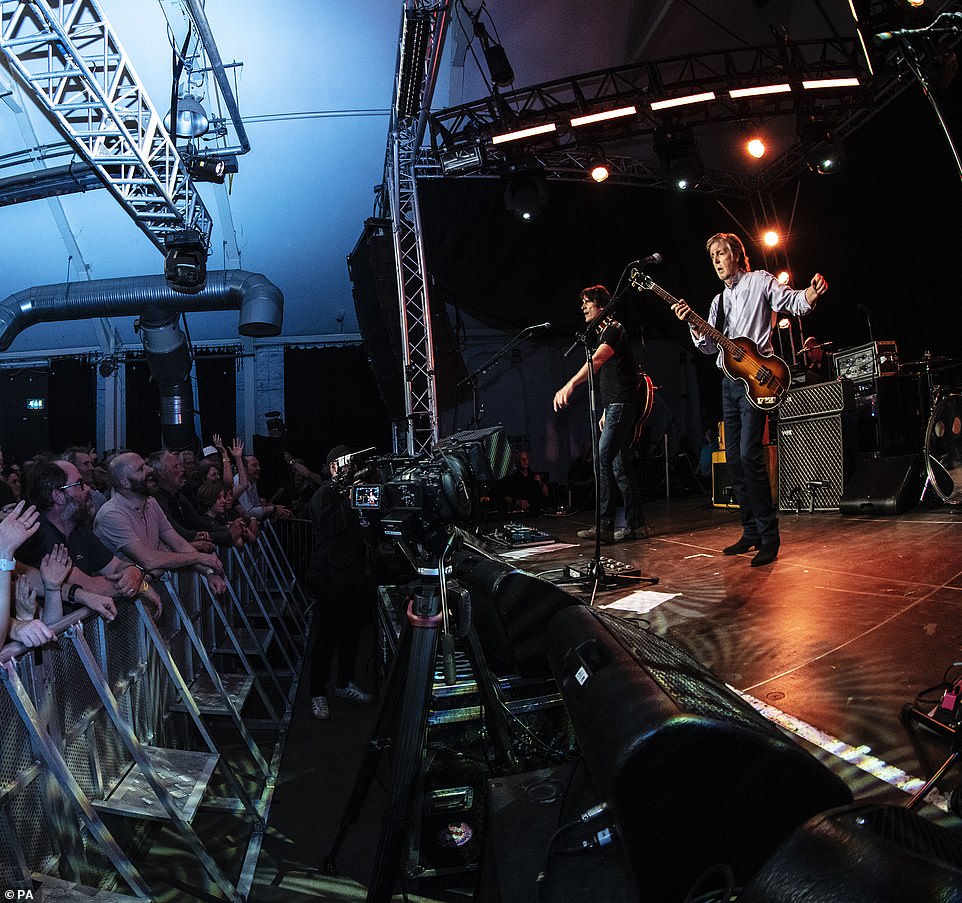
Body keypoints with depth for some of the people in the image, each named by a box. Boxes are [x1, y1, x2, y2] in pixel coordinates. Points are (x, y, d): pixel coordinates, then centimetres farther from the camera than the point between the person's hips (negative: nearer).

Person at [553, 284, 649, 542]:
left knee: (603, 461, -15)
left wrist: (570, 385, -45)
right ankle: (636, 524, 14)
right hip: (615, 406, 11)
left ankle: (605, 526, -13)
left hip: (622, 405, -11)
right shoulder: (602, 332, 21)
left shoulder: (613, 329, -11)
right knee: (619, 463, 10)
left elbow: (596, 361, -31)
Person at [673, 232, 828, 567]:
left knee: (749, 454, -18)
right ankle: (751, 531, 15)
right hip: (729, 381, 8)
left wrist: (811, 293, -30)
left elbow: (794, 302, -8)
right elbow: (709, 347, 14)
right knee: (734, 458, 7)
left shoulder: (759, 281, 3)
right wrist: (692, 323, -4)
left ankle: (769, 535, -12)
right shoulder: (719, 300, 20)